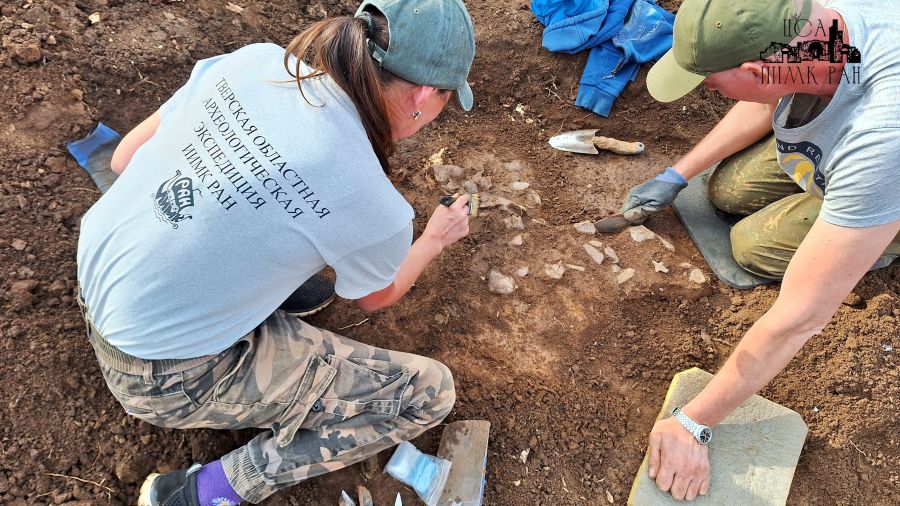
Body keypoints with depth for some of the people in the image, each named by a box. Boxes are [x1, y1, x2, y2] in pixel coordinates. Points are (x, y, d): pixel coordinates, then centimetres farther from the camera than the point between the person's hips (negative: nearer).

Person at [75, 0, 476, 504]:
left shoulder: (256, 59, -11)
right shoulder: (372, 208, -24)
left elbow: (125, 158, 2)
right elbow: (377, 297, 1)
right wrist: (437, 238, 19)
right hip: (166, 374, -6)